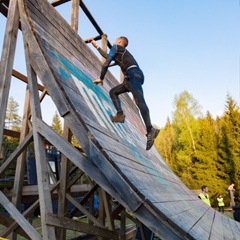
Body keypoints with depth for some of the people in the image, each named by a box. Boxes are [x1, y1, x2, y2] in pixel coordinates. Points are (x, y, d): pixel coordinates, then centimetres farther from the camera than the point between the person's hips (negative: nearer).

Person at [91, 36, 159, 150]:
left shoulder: (116, 47, 13)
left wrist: (101, 79, 11)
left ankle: (150, 130, -36)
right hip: (131, 77, 9)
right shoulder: (122, 52, 38)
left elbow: (106, 63, 3)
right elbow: (108, 57, 54)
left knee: (139, 101, -24)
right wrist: (97, 46, 63)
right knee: (113, 92, 17)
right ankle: (120, 114, 0)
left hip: (133, 74, -9)